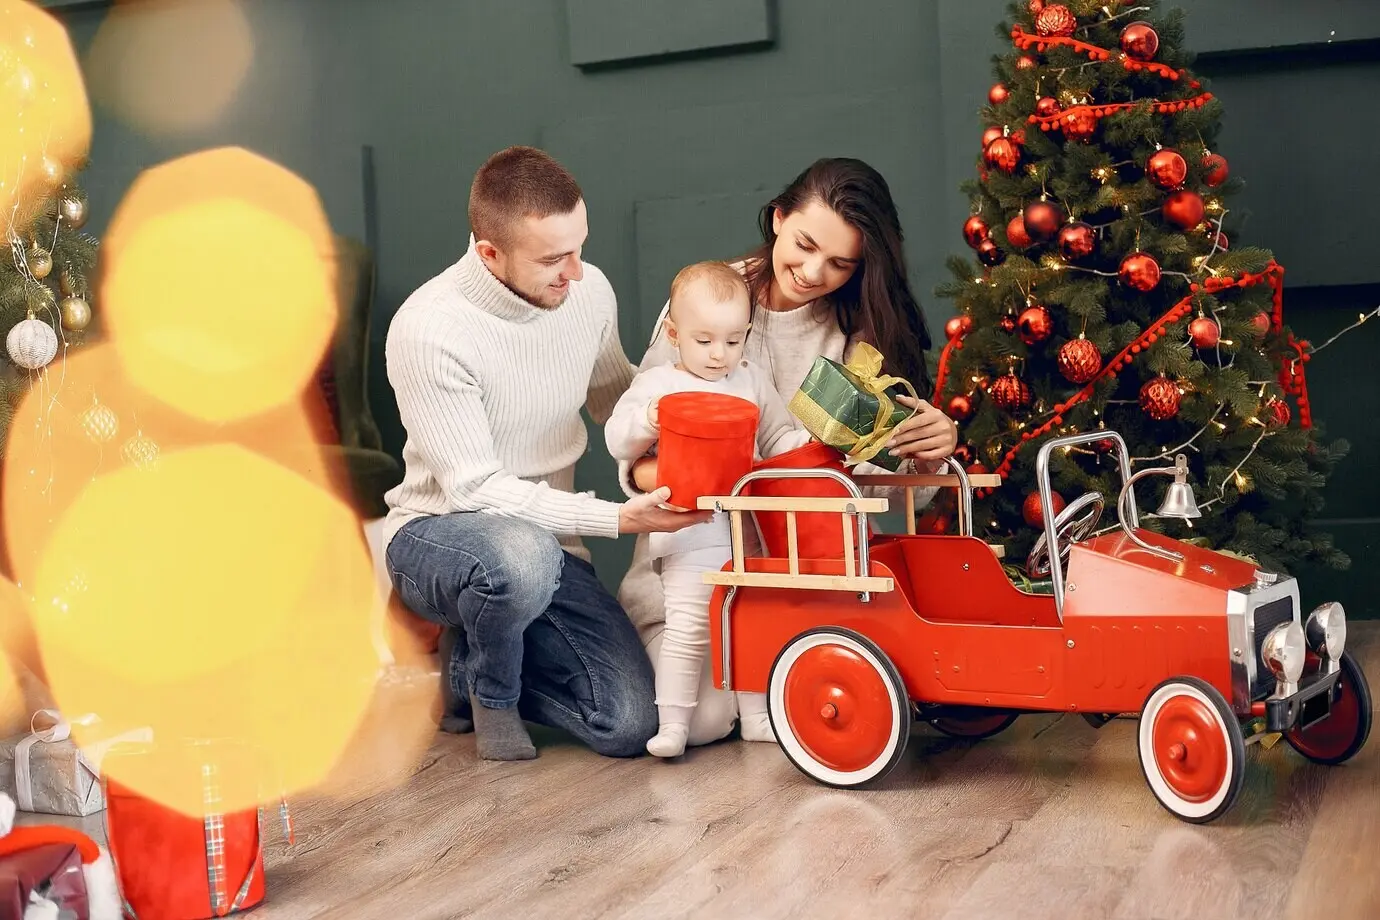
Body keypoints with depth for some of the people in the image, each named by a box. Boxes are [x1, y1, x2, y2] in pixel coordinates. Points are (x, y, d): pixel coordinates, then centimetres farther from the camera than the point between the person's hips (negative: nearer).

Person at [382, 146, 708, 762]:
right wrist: (620, 518, -28)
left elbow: (618, 400, 15)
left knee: (631, 725, -12)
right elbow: (474, 488, -22)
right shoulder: (428, 330, -23)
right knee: (519, 558, -42)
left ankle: (472, 666, 16)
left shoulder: (589, 291, -5)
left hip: (547, 538, 5)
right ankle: (490, 690, -6)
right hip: (435, 534, -5)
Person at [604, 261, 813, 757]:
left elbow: (777, 440, 15)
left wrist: (806, 442, -5)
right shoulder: (656, 384, 1)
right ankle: (672, 722, 2)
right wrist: (649, 419, -20)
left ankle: (756, 717, 22)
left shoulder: (753, 381, 13)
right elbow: (617, 440, -1)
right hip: (691, 532, -4)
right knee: (688, 628, -8)